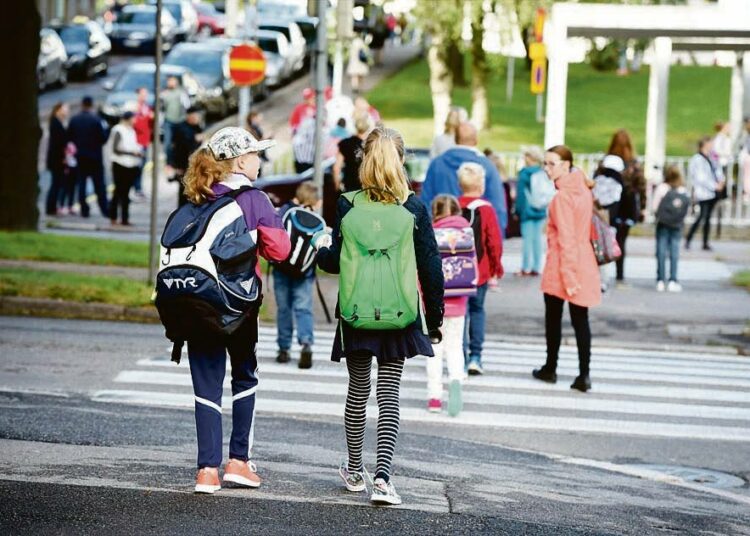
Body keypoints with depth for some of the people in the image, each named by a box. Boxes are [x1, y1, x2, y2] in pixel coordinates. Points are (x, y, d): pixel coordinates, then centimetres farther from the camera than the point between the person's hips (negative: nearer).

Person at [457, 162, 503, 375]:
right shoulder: (486, 209, -7)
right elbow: (494, 243, -7)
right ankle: (475, 356, 8)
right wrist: (495, 271, 4)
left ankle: (462, 359, 0)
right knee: (477, 310, 16)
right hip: (480, 271, -1)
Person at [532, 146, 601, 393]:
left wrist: (568, 277, -19)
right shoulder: (584, 191, 9)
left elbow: (566, 239, -18)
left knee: (553, 318, 10)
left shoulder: (562, 197, -15)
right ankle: (584, 375, -1)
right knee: (580, 321, 4)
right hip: (584, 264, 7)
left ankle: (550, 369, 21)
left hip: (561, 267, -7)